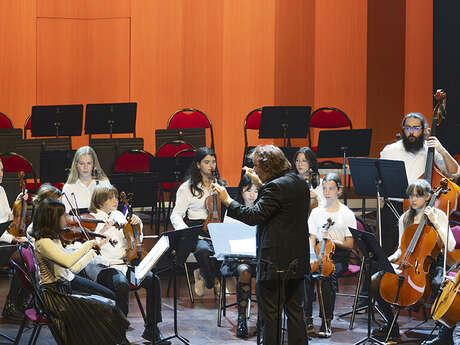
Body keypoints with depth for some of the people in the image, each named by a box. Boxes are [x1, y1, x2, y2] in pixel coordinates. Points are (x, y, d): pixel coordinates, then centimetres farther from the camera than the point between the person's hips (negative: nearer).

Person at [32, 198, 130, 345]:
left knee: (109, 304, -5)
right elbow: (68, 261, -32)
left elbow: (73, 268, 15)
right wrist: (88, 245, -19)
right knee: (104, 310, -17)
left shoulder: (54, 239, 13)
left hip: (65, 289, 9)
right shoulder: (43, 242, -16)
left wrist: (95, 249, 17)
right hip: (54, 296, -9)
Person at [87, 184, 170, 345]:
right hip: (101, 265, -6)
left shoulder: (119, 215, 16)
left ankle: (151, 328, -8)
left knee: (153, 280, -18)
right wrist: (103, 229, -27)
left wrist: (137, 224, 5)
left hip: (123, 263, 6)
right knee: (121, 284, -36)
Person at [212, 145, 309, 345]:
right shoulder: (299, 183, 10)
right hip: (298, 260, 9)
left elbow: (254, 216, -21)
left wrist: (227, 200, -13)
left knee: (270, 315, -1)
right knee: (295, 311, 16)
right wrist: (261, 185, 20)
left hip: (275, 263, -9)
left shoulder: (275, 187, -18)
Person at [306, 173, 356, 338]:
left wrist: (333, 241, -18)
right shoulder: (316, 212, 14)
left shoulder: (347, 214, 4)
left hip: (339, 257, -2)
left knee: (327, 275, -34)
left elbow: (349, 244, 1)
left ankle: (326, 321, -27)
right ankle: (307, 319, -26)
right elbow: (312, 239, 10)